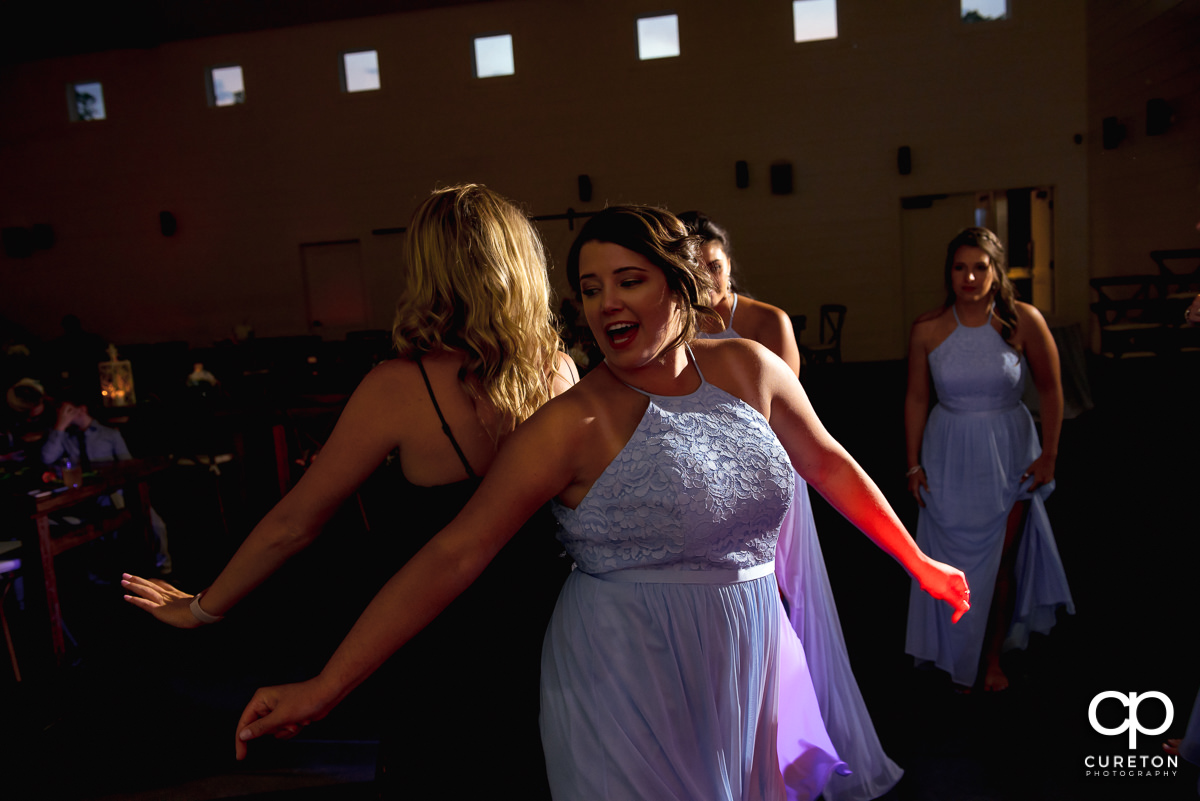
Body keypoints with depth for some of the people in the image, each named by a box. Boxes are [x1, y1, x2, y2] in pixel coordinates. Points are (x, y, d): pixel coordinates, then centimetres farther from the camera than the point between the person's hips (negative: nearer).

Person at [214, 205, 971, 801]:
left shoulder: (750, 369, -3)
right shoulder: (575, 423, -16)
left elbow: (828, 463, 12)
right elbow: (452, 555, -18)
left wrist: (918, 561, 20)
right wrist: (324, 689, -20)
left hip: (744, 668, 5)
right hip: (626, 687, -4)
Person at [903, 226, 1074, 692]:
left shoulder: (1023, 320, -11)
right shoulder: (928, 329, -8)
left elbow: (1050, 389, 0)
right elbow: (916, 399, 0)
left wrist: (1048, 456, -1)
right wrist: (914, 464, 2)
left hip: (1008, 456, 0)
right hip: (949, 457, 1)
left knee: (1000, 562, 8)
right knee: (954, 564, 7)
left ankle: (994, 657, 28)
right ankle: (960, 662, 26)